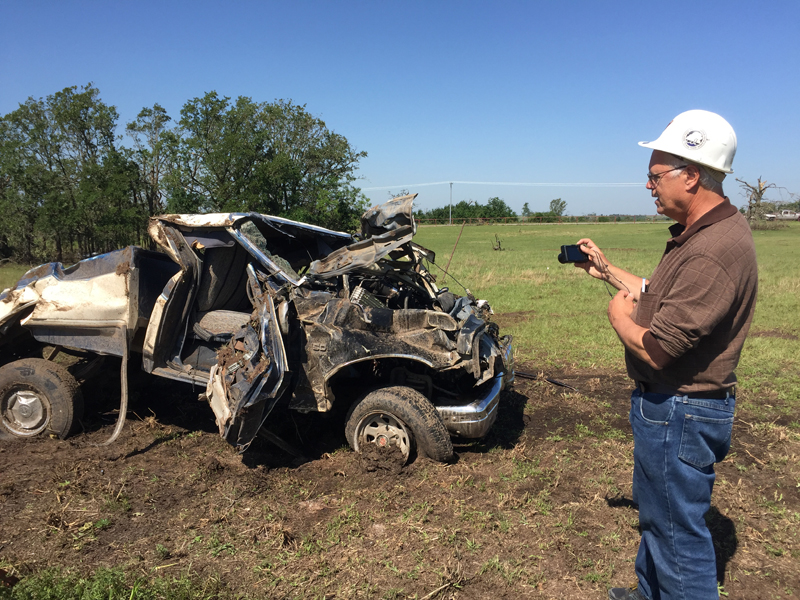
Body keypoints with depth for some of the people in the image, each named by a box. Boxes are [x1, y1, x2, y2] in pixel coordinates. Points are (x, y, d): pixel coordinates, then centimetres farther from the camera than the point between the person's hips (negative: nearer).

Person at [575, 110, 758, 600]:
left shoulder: (714, 252, -30)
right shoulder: (706, 231, 6)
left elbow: (655, 349, -30)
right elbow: (660, 298, 16)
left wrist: (620, 316, -11)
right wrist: (608, 270, 15)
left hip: (681, 414, -11)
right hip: (666, 402, 11)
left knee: (679, 531, 7)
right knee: (656, 510, 28)